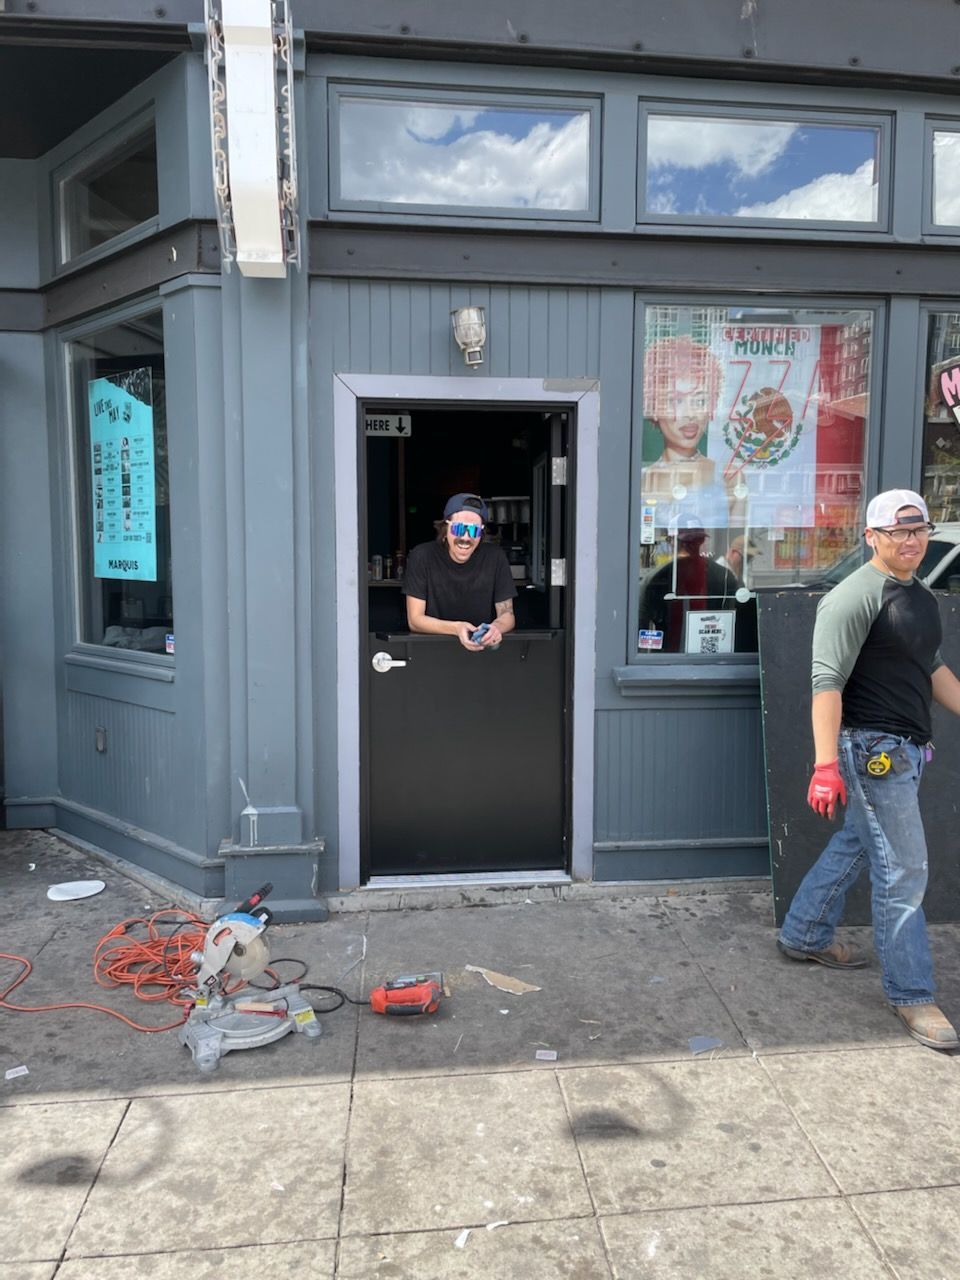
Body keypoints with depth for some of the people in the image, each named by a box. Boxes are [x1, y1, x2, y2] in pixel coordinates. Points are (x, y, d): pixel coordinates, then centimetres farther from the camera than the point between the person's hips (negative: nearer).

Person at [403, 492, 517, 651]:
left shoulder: (495, 558, -5)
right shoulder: (422, 556, -10)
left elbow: (507, 614, -1)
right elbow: (415, 620, -10)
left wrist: (496, 627, -26)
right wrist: (456, 628, -28)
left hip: (483, 648, 3)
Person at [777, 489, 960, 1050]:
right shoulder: (855, 597, -16)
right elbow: (827, 682, -22)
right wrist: (826, 765, -28)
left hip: (905, 749, 9)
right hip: (873, 748, -9)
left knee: (853, 846, 20)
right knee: (904, 871, -3)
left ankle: (805, 936, 37)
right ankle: (912, 994, 12)